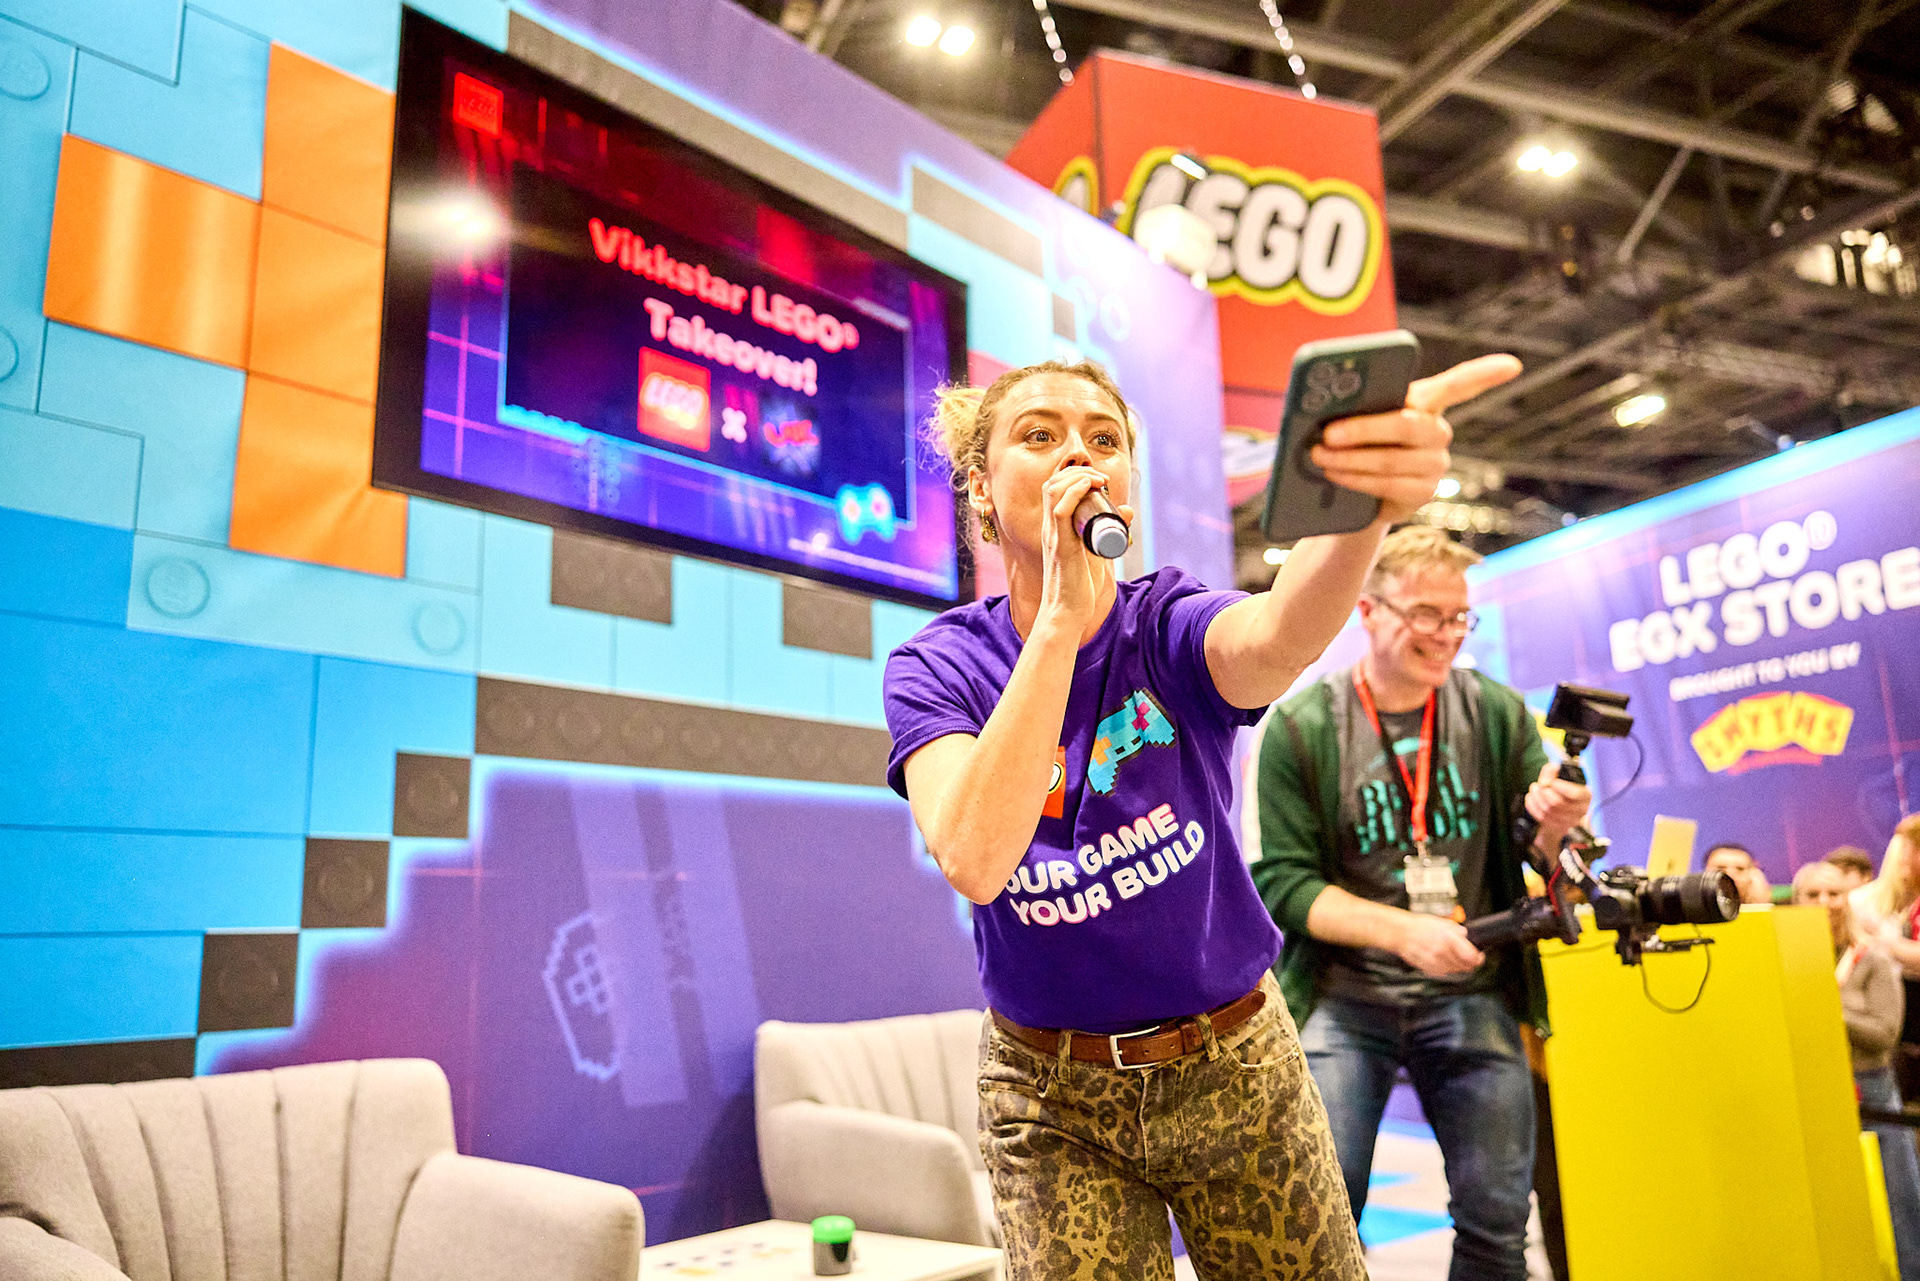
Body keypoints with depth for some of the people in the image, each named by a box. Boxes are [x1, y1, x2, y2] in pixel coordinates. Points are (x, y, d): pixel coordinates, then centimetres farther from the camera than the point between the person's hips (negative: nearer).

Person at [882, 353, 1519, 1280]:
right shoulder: (936, 668, -11)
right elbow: (975, 860, -30)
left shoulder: (1169, 626, -11)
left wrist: (1361, 504, -59)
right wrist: (1059, 615, -32)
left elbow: (1276, 639, -37)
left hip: (1236, 1065, 1)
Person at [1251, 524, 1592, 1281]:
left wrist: (1554, 826, -18)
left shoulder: (1497, 715, 4)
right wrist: (1405, 931, -20)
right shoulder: (1300, 729, -5)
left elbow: (1536, 855, 6)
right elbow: (1283, 881, -7)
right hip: (1343, 998, -2)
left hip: (1470, 998, 2)